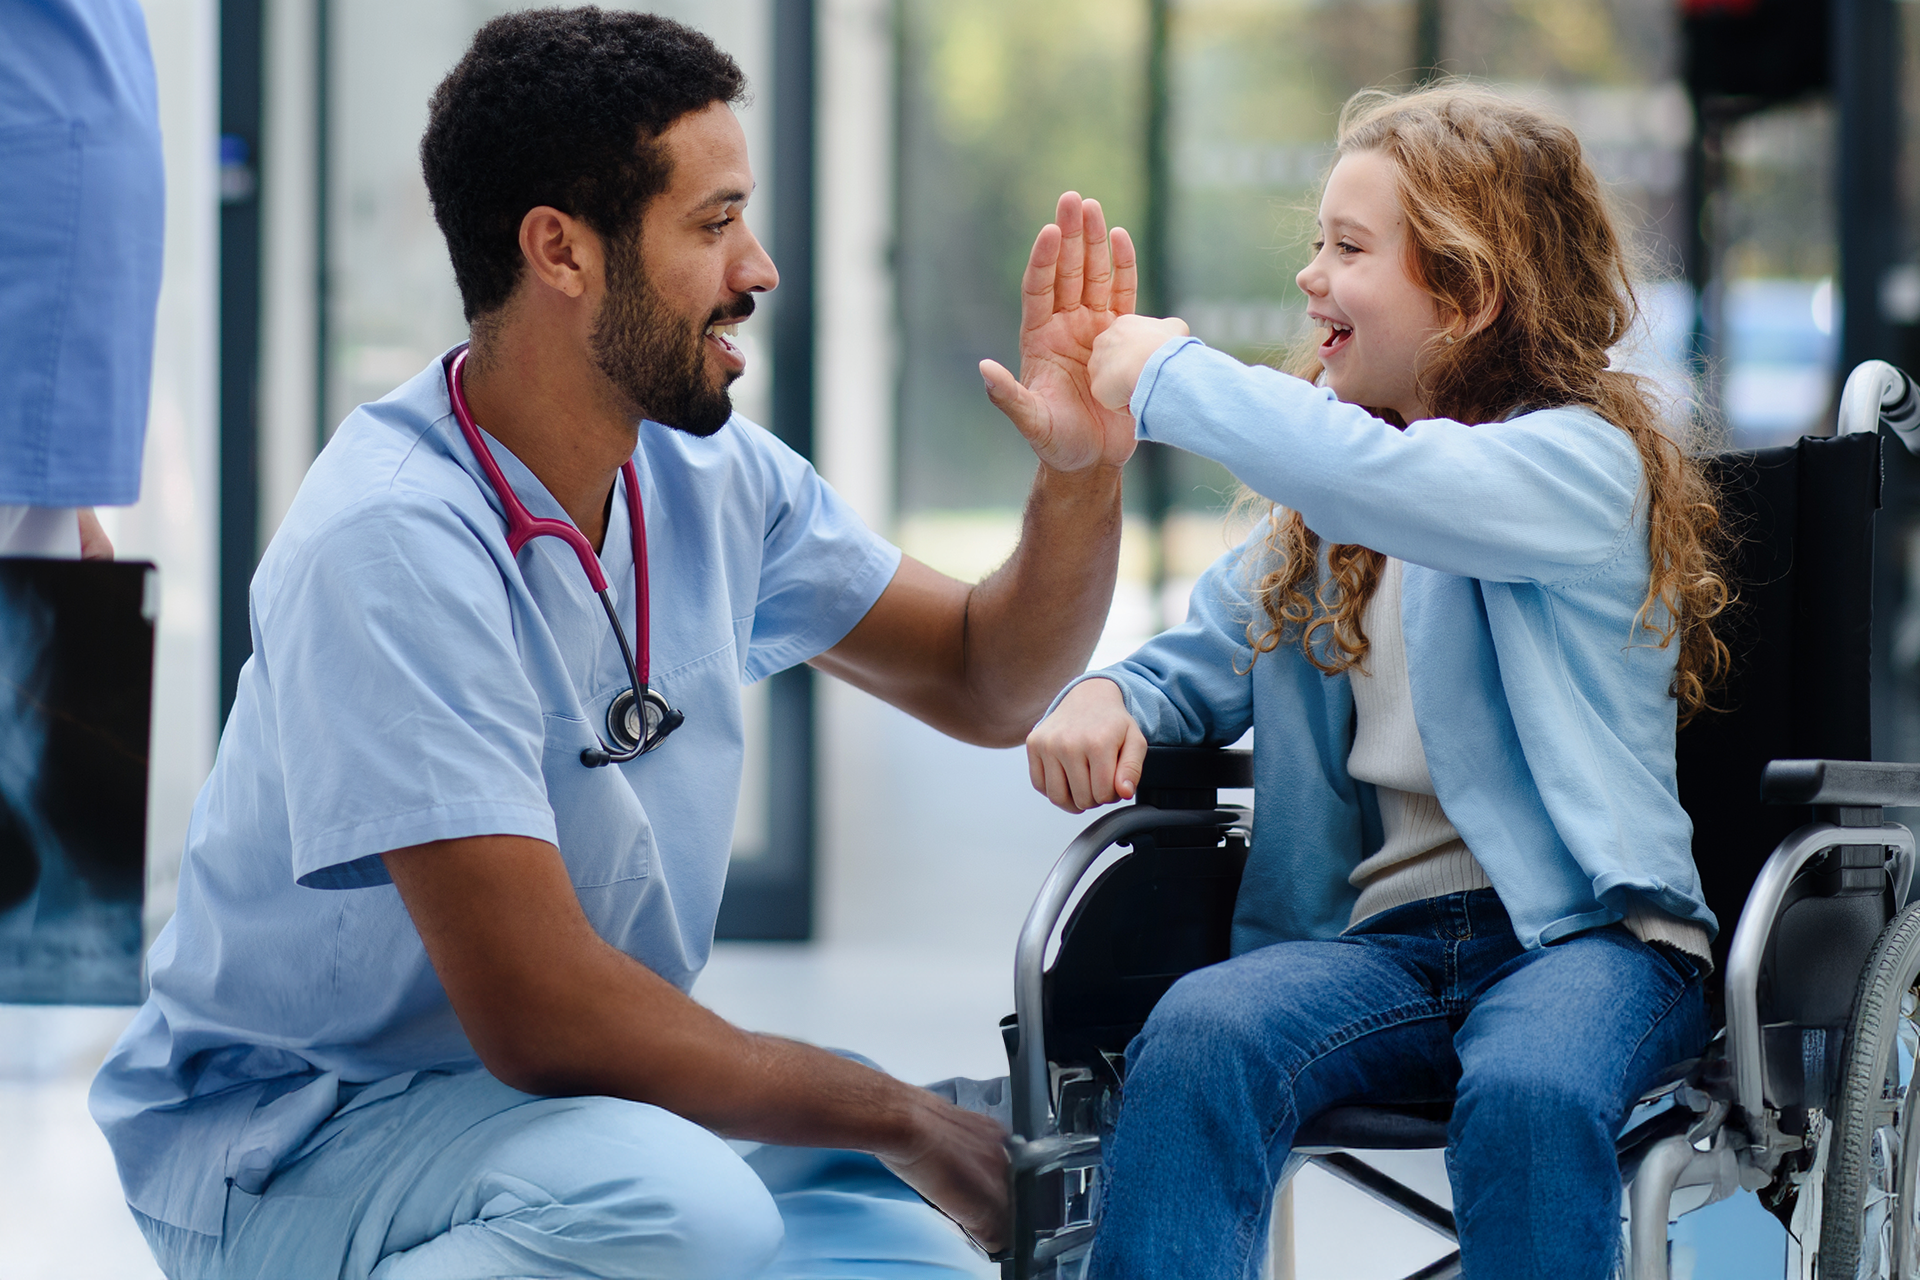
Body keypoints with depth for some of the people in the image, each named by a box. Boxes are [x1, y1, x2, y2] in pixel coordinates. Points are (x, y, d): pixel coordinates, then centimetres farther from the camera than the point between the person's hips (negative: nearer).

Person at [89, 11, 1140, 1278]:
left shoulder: (709, 474, 0)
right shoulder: (393, 543, -25)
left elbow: (985, 682, 14)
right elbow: (538, 1014, -28)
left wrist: (1083, 473, -7)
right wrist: (894, 1116, -17)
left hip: (577, 1098, 7)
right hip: (291, 1132, -7)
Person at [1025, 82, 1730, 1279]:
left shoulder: (1586, 461, -6)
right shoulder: (1323, 491, 19)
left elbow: (1382, 486, -25)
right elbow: (1205, 659, 25)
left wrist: (1167, 374, -14)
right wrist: (1107, 697, 0)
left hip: (1584, 927, -5)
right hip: (1378, 934, 5)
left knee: (1529, 1096, -38)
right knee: (1198, 1035, -28)